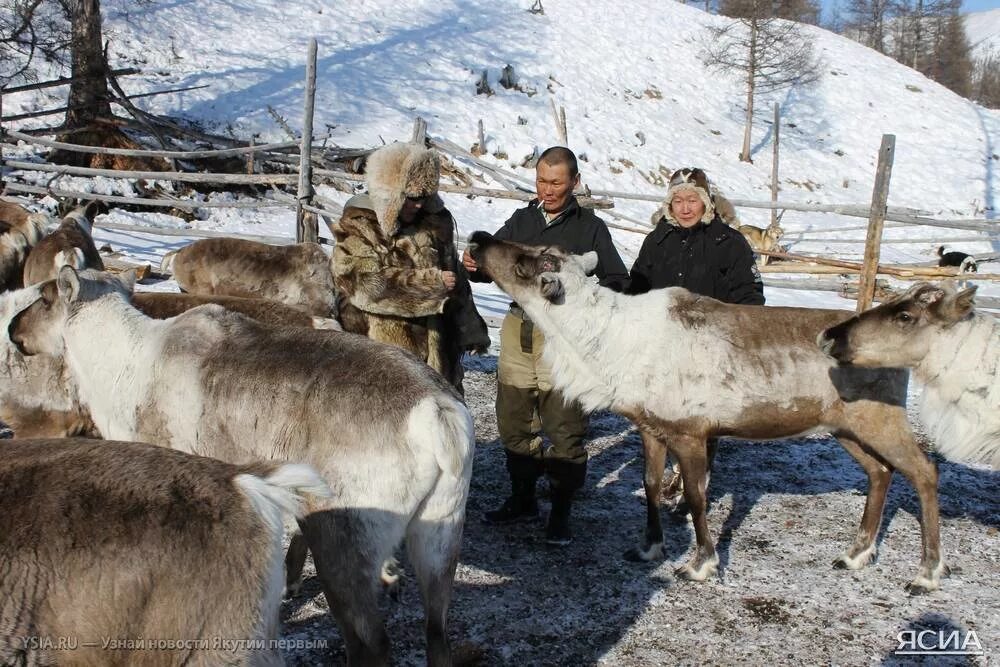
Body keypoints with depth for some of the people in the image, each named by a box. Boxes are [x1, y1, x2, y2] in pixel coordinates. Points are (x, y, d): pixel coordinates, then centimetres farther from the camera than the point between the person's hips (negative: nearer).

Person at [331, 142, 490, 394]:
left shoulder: (435, 224, 11)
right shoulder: (356, 229, -6)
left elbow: (457, 281, 19)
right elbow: (367, 285, -19)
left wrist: (470, 331, 20)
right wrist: (431, 282, -19)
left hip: (436, 350, 5)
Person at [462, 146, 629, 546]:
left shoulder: (589, 227, 0)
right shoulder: (521, 220, 13)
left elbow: (616, 282, -4)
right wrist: (474, 265, -13)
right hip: (517, 329, 5)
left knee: (564, 429, -4)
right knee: (514, 422, 12)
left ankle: (561, 513, 8)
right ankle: (522, 499, 28)